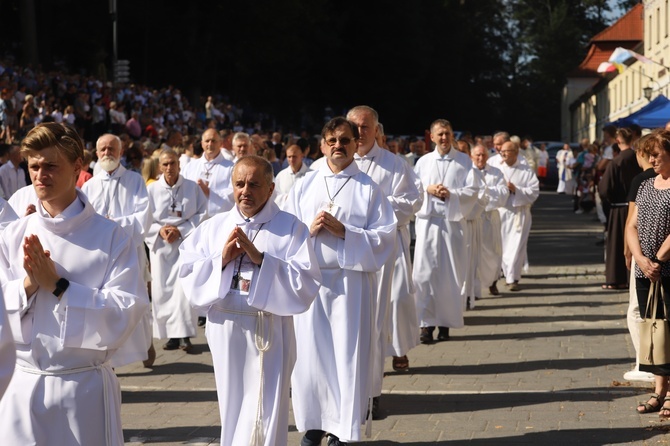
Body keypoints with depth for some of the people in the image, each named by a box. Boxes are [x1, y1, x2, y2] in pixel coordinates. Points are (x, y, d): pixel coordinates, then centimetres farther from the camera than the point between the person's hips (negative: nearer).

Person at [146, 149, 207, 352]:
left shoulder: (193, 188, 0)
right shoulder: (151, 189, 3)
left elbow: (202, 214, -2)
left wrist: (180, 231, -10)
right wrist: (159, 231, -12)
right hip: (160, 245, 2)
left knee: (184, 288, -12)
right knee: (162, 290, 2)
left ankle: (184, 335, -7)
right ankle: (170, 335, 11)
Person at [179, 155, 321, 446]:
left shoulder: (291, 228, -5)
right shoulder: (214, 227, 7)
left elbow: (307, 283, -14)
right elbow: (187, 273, 4)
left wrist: (261, 259, -20)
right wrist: (221, 260, -12)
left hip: (268, 331, -4)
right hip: (225, 329, 4)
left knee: (264, 412, -2)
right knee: (232, 406, 16)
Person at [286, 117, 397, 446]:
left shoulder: (368, 189, 1)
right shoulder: (304, 186, 9)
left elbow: (385, 236, -5)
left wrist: (344, 232, -15)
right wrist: (309, 230, -11)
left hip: (352, 281, -2)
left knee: (348, 354, 0)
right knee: (309, 354, 3)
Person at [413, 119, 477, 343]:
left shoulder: (464, 161, 5)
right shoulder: (423, 162, 11)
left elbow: (472, 191, -1)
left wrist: (451, 194, -14)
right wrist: (428, 190, -8)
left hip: (453, 222, -1)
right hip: (427, 221, 1)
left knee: (451, 274, 1)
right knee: (424, 272, -6)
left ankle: (445, 322, 10)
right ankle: (427, 323, -2)